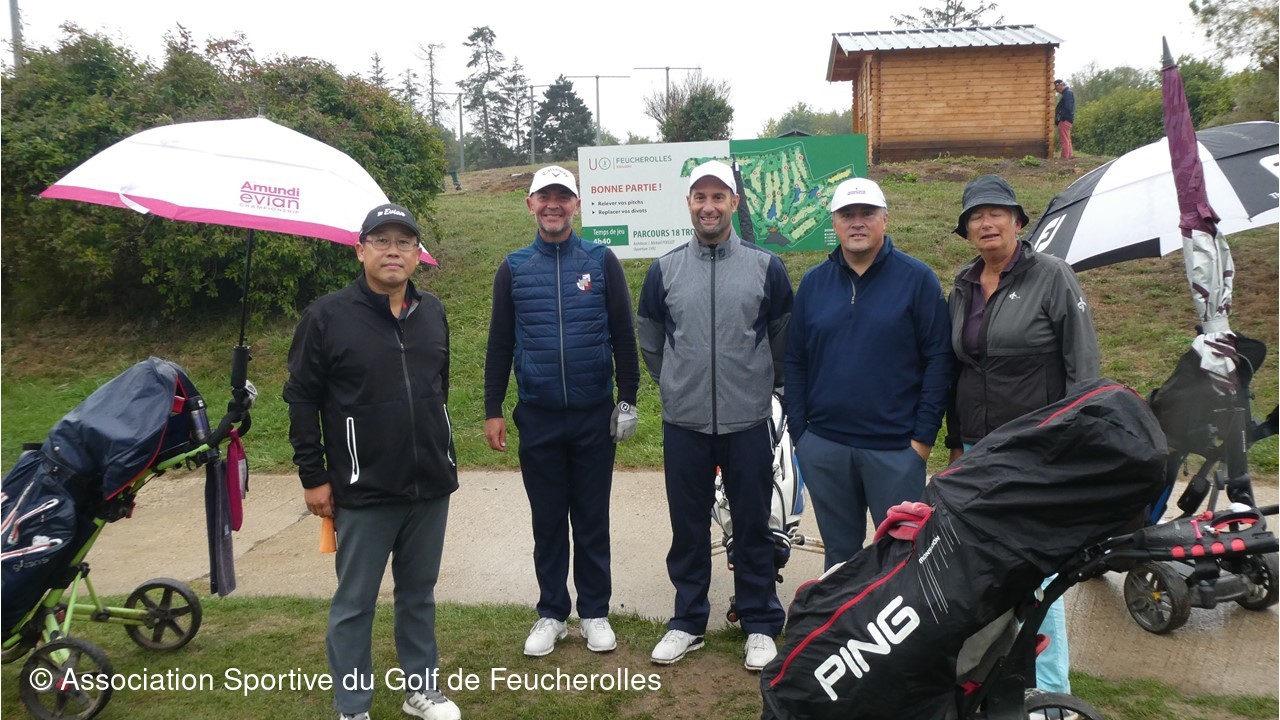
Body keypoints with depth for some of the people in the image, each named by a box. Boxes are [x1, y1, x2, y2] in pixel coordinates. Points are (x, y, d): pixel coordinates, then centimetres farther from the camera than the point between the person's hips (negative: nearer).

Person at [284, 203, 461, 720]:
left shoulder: (432, 313, 7)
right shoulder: (328, 316, -7)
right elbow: (302, 400, -6)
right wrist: (313, 477, -7)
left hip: (432, 487, 4)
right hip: (364, 491, -4)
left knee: (419, 594, 17)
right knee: (354, 604, 8)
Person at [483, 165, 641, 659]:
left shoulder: (601, 262, 2)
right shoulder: (514, 269, 5)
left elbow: (624, 335, 3)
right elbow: (500, 344, 7)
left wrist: (627, 398, 0)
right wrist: (492, 410, 4)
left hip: (594, 415, -1)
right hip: (538, 418, 1)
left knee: (592, 520, 9)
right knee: (547, 522, 11)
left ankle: (595, 613, 22)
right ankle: (551, 614, 24)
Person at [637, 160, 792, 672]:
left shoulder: (765, 267, 0)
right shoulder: (664, 270, 4)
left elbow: (783, 338, 8)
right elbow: (649, 340, 14)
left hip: (748, 421, -1)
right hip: (683, 423, 2)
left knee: (753, 526, 7)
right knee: (688, 527, 10)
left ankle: (761, 625, 22)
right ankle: (687, 621, 26)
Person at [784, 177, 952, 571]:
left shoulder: (917, 279, -3)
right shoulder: (812, 283, 8)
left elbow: (938, 358, -4)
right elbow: (794, 361, 10)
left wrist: (924, 436, -8)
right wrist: (798, 432, 4)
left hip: (896, 449, -3)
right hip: (823, 448, 3)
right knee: (839, 553, 16)